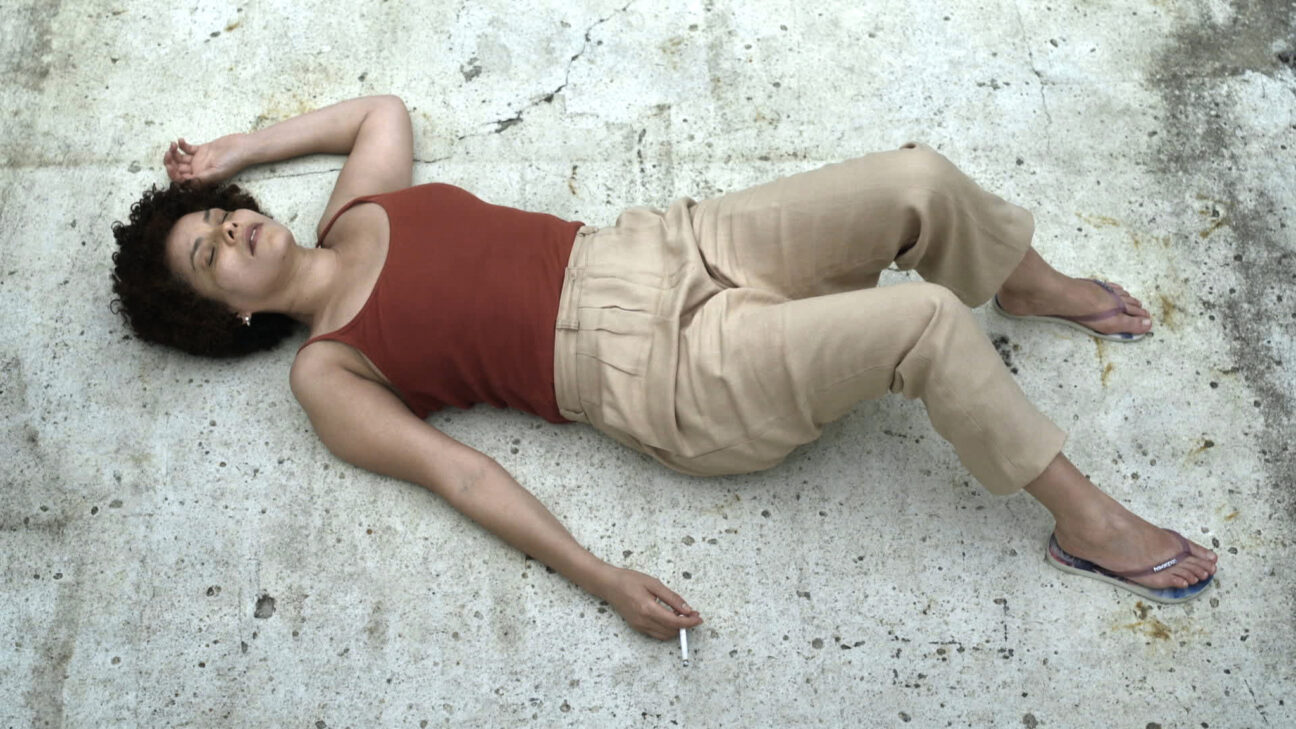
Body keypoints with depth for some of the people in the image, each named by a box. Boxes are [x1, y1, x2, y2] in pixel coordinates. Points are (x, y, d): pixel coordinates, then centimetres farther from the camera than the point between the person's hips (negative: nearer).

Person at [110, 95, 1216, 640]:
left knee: (918, 179, -9)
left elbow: (383, 106, 34)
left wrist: (241, 150, 29)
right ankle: (1089, 524, -2)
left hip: (666, 248, 6)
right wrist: (598, 576, -16)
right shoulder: (327, 376, 0)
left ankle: (1031, 284, 23)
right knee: (926, 319, -22)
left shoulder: (358, 213, 16)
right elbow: (454, 469, -8)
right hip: (675, 381, -6)